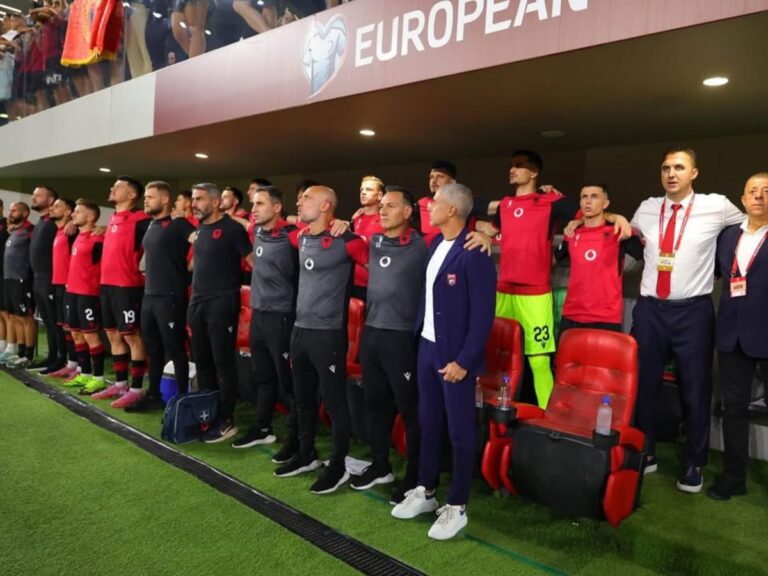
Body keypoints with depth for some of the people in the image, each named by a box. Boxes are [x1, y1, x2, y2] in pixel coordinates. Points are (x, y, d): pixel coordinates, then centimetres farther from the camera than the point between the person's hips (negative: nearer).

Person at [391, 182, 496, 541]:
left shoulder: (474, 253, -17)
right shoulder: (436, 243, 8)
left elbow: (483, 314, -18)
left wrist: (463, 360, -17)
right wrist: (420, 336, 9)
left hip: (455, 355, -8)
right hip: (427, 347, 8)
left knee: (459, 432, 6)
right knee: (428, 423, 17)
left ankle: (457, 507, 21)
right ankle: (426, 492, 33)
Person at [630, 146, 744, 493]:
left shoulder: (716, 207, -3)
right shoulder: (646, 209, 6)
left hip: (693, 311, -2)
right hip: (649, 309, 3)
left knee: (695, 389, 8)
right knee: (642, 383, 10)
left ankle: (694, 464, 25)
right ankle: (644, 453, 28)